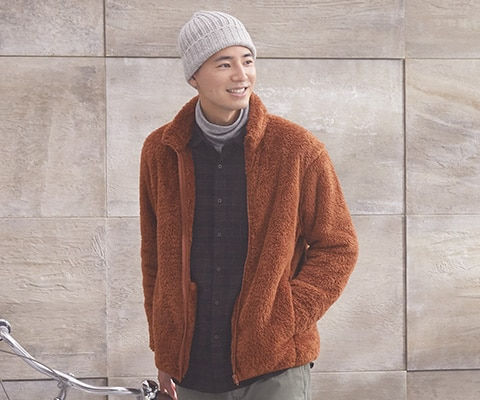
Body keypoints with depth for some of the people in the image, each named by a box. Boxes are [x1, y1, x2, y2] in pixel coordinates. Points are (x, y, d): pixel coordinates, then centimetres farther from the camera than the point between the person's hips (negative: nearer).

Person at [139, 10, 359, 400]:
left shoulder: (298, 149, -5)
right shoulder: (161, 152, 3)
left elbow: (338, 248, 0)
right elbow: (155, 255, 12)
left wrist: (286, 321, -10)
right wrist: (163, 350, 12)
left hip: (275, 368, -3)